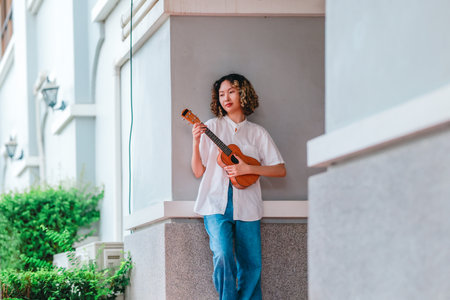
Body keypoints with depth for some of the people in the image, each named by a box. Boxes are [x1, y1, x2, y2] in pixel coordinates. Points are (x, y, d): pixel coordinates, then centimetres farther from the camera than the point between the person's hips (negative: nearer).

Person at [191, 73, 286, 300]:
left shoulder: (257, 133, 13)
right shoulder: (211, 128, 11)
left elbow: (280, 170, 6)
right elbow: (199, 171, 6)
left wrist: (248, 168, -8)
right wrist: (196, 143, -10)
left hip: (246, 205, 1)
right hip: (217, 204, -1)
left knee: (251, 266, -4)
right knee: (223, 256, -21)